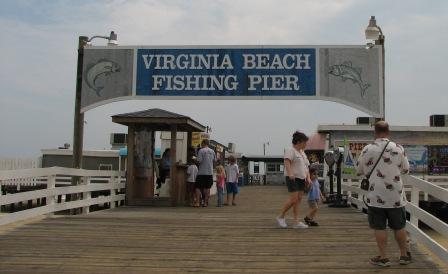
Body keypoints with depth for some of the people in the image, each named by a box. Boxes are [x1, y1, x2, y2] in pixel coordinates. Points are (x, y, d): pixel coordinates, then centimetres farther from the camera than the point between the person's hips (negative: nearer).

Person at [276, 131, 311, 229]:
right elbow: (287, 162, -23)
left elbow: (306, 166, 21)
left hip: (301, 179, 9)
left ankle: (296, 222, 6)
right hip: (292, 178, -9)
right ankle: (281, 216, 2)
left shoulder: (302, 152, 19)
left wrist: (308, 178, 8)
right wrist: (290, 173, -38)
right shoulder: (290, 150, -8)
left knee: (298, 199, 5)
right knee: (293, 199, -13)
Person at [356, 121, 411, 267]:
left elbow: (359, 171, 4)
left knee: (379, 227, 6)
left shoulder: (367, 150, -7)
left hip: (376, 196, -2)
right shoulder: (398, 148, -4)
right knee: (399, 227, 15)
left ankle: (383, 257, 10)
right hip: (396, 195, 2)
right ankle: (404, 255, 27)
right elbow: (406, 169, 8)